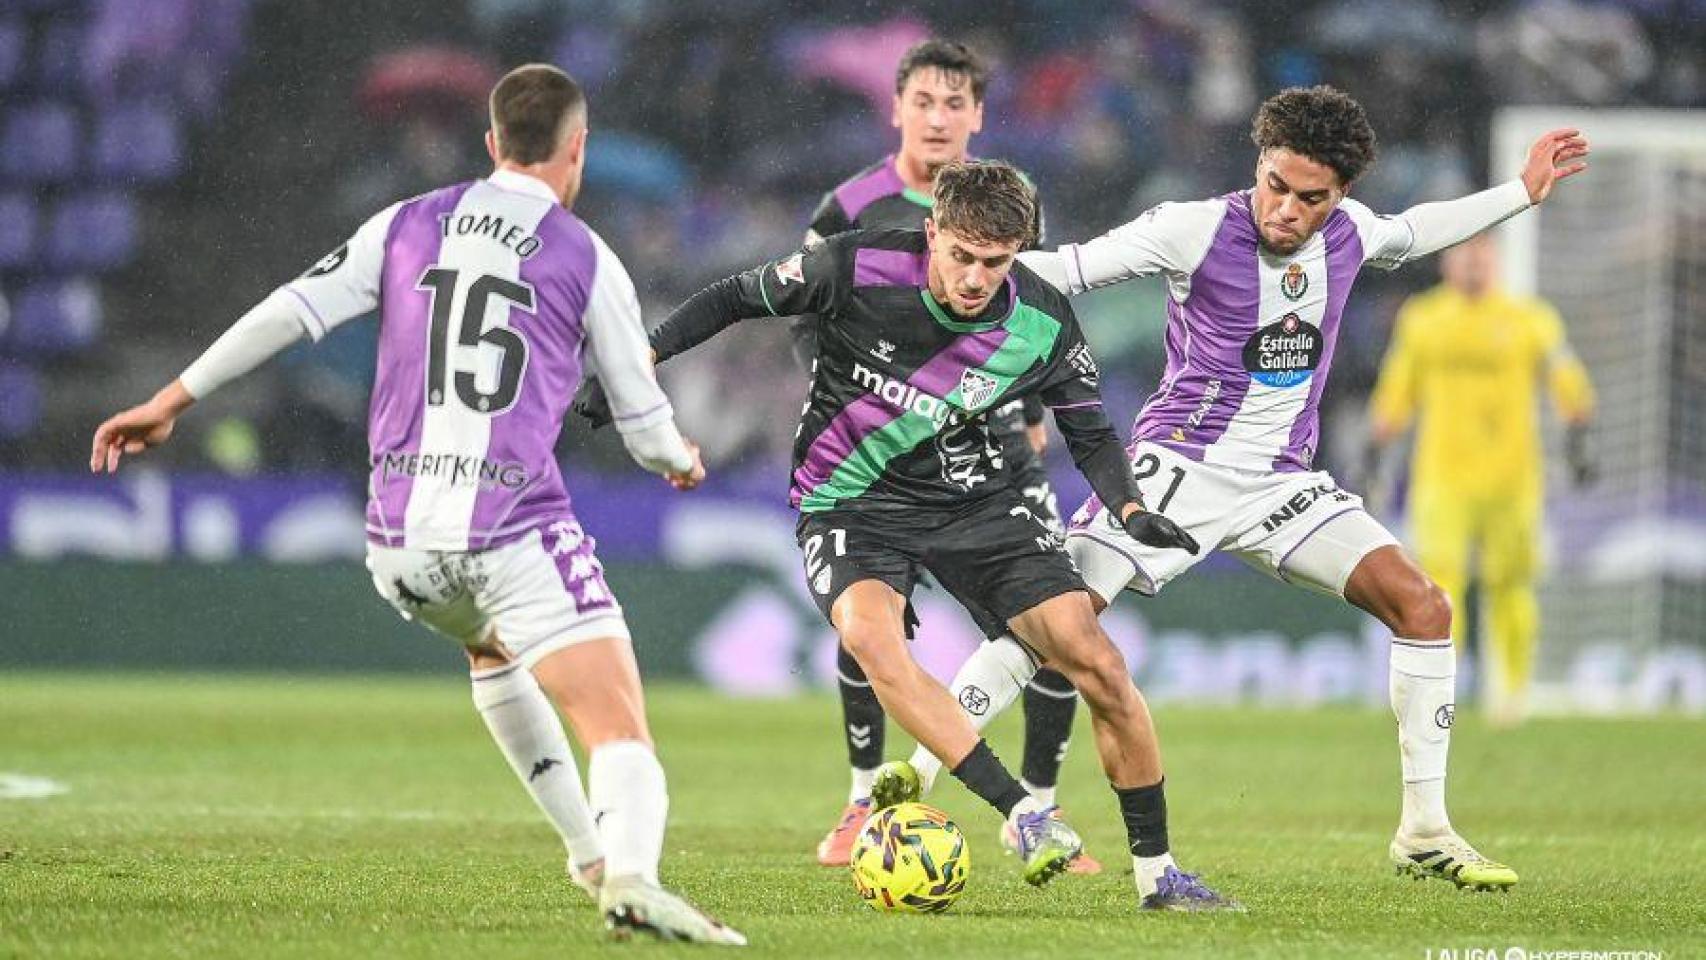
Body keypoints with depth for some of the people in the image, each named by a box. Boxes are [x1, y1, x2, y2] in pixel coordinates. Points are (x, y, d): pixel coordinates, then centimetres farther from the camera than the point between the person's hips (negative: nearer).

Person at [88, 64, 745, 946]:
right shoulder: (587, 261, 4)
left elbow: (291, 312, 5)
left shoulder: (407, 228, 12)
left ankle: (588, 849, 33)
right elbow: (645, 425, 10)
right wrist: (682, 461, 33)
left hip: (400, 541, 5)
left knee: (492, 650, 36)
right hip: (516, 530, -5)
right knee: (622, 734, -11)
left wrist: (173, 399, 11)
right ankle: (630, 872, -42)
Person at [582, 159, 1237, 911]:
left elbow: (1089, 431, 4)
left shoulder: (1042, 325, -13)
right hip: (849, 504, -2)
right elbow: (737, 299, -4)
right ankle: (1023, 813, -32)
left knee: (1098, 664, -11)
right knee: (869, 632, -35)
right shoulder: (856, 269, -20)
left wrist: (1130, 510, -13)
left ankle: (1156, 872, 5)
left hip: (970, 499, 2)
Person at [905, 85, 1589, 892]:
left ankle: (1424, 834, -1)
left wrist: (1521, 192, 27)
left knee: (1423, 607, -10)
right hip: (1177, 463, -5)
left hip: (1282, 480, 5)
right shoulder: (1195, 230, -14)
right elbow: (1068, 270, -12)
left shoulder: (1347, 231, 2)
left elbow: (1406, 236, 26)